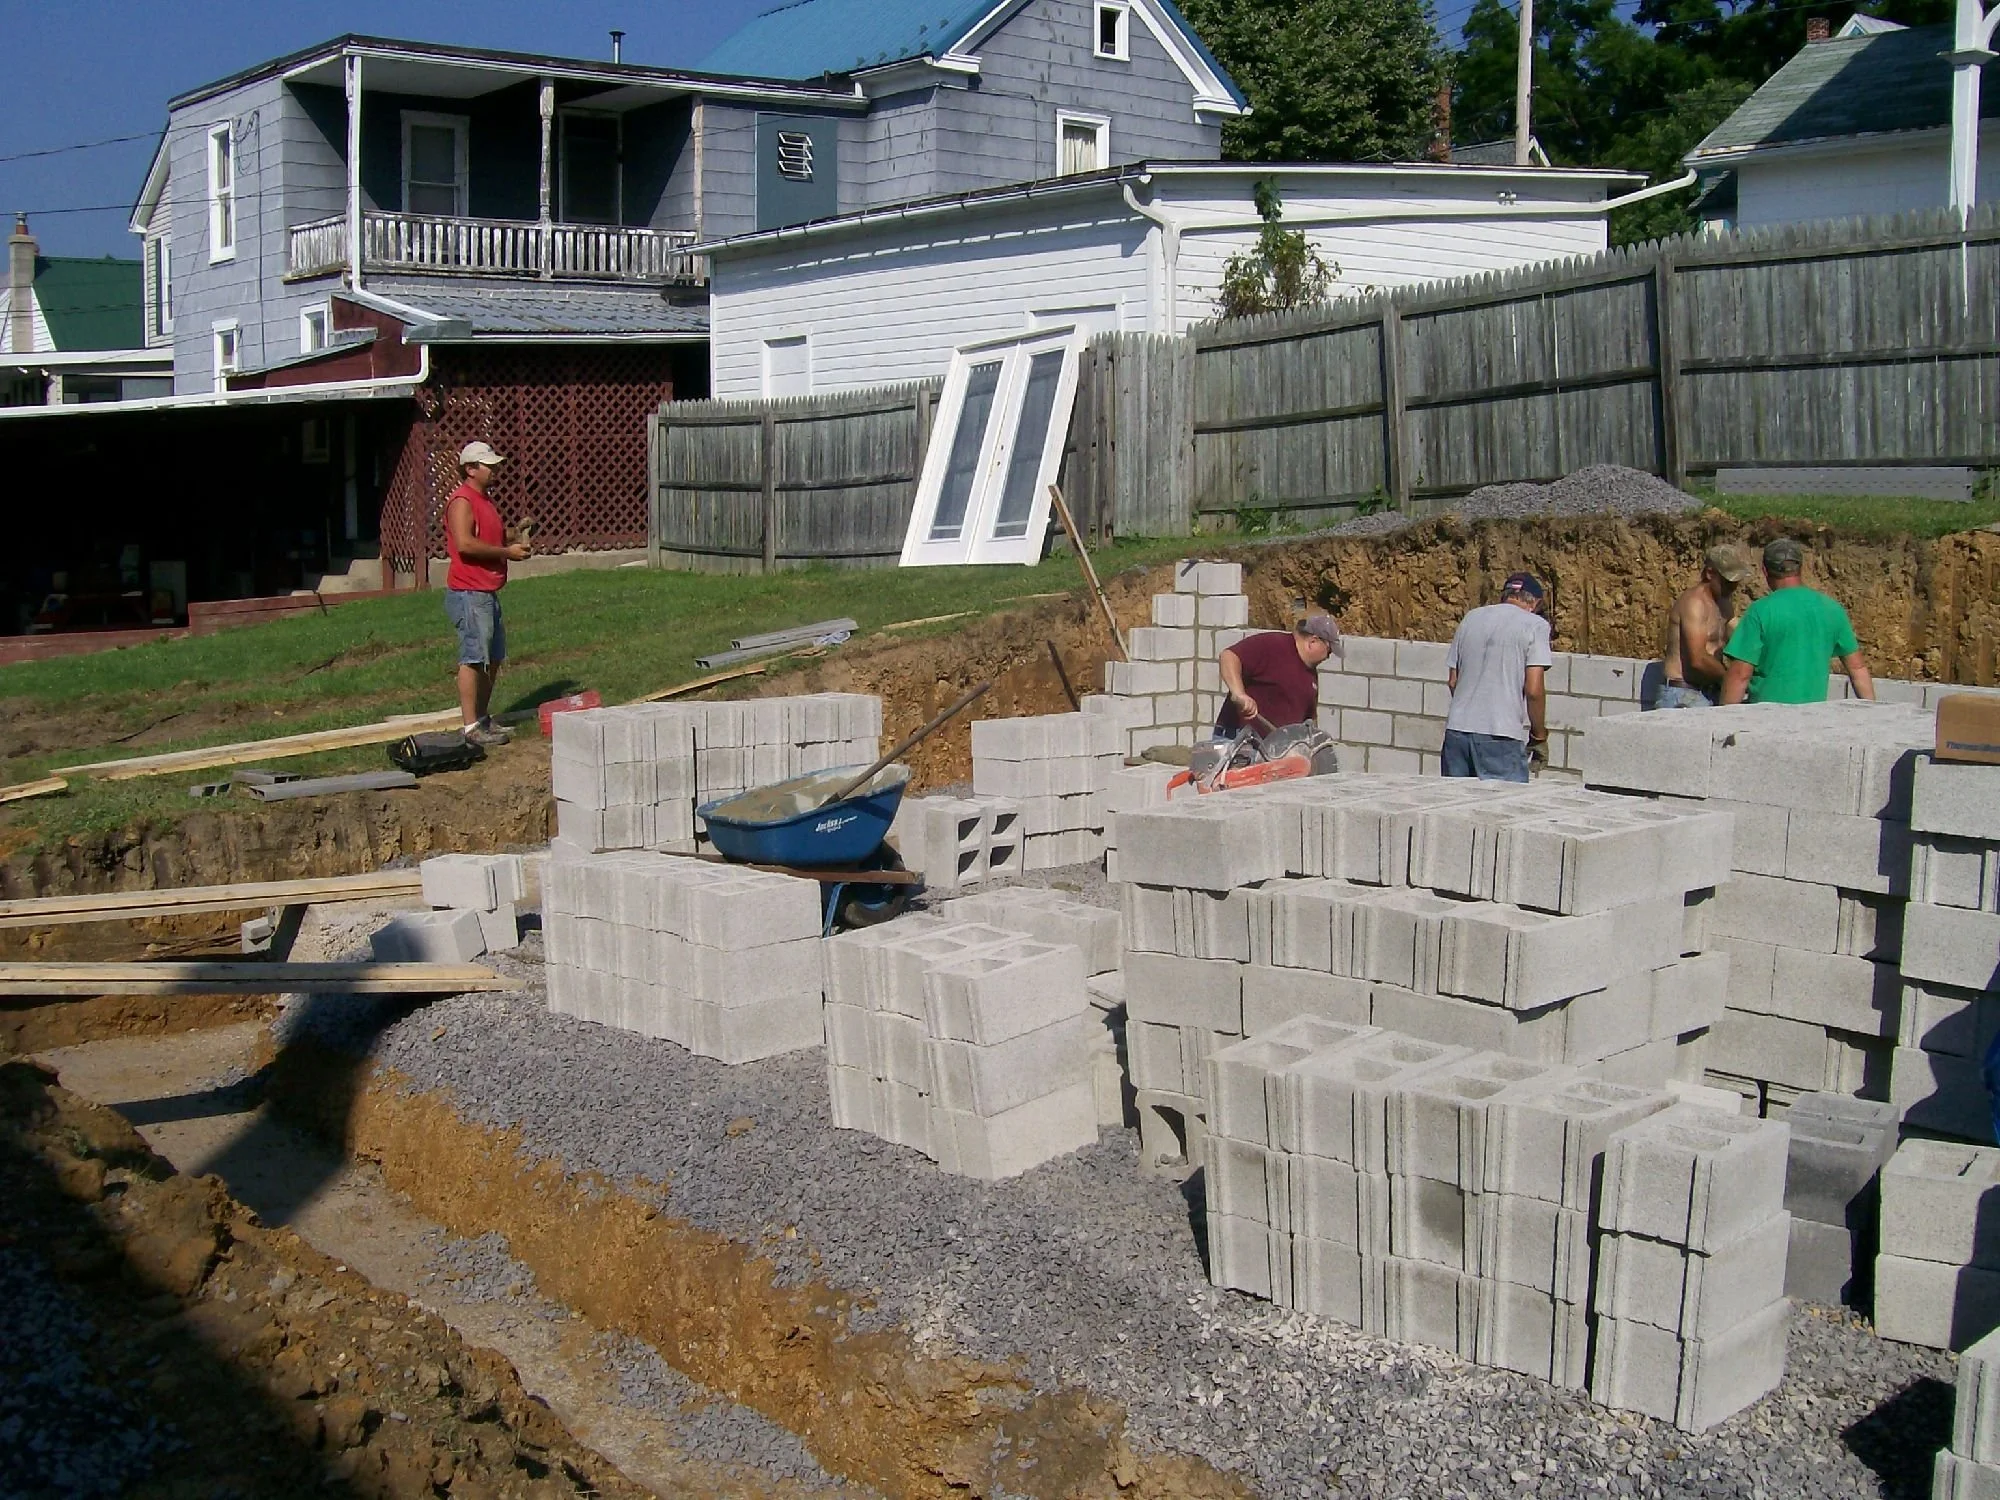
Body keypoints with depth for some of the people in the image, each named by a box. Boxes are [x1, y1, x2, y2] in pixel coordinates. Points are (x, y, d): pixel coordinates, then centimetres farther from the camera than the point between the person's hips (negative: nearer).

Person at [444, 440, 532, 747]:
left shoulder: (486, 501, 19)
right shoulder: (462, 501, -13)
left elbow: (499, 534, 32)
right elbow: (465, 543, -26)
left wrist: (516, 540, 10)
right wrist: (507, 552, -19)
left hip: (488, 593, 10)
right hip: (469, 593, -10)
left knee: (493, 659, 14)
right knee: (473, 659, -9)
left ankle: (484, 719, 23)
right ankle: (472, 728, -8)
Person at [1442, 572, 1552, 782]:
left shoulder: (1471, 618, 14)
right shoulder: (1534, 625, -2)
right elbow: (1533, 690, -9)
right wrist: (1539, 732, 4)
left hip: (1457, 728, 5)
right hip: (1501, 735, -5)